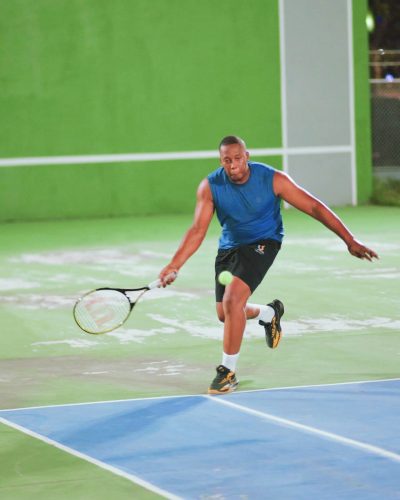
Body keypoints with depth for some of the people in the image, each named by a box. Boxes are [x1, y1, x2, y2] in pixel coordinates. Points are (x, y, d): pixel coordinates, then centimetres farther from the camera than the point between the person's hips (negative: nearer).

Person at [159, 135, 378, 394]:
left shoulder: (273, 179, -22)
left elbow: (314, 207, -17)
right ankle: (269, 312, 42)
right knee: (224, 314, 8)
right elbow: (198, 230, -19)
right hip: (229, 247, 4)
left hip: (262, 244, -4)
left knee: (233, 299, -25)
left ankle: (228, 372, -13)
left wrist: (350, 240, -19)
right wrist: (174, 266, -33)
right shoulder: (210, 186, -16)